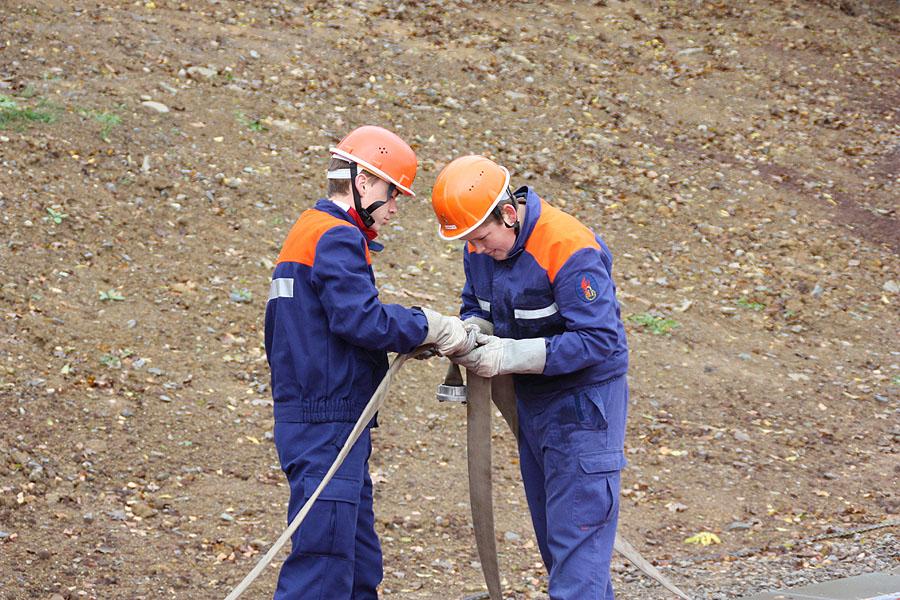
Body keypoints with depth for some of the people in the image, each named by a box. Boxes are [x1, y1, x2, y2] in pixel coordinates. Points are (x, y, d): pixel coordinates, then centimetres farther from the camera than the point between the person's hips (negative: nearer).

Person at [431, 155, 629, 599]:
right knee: (552, 534, 15)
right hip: (530, 398, 9)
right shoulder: (480, 247, -2)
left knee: (577, 528, -12)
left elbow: (599, 338, -28)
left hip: (583, 400, -9)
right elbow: (475, 305, 15)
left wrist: (510, 355, -30)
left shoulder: (568, 248, -27)